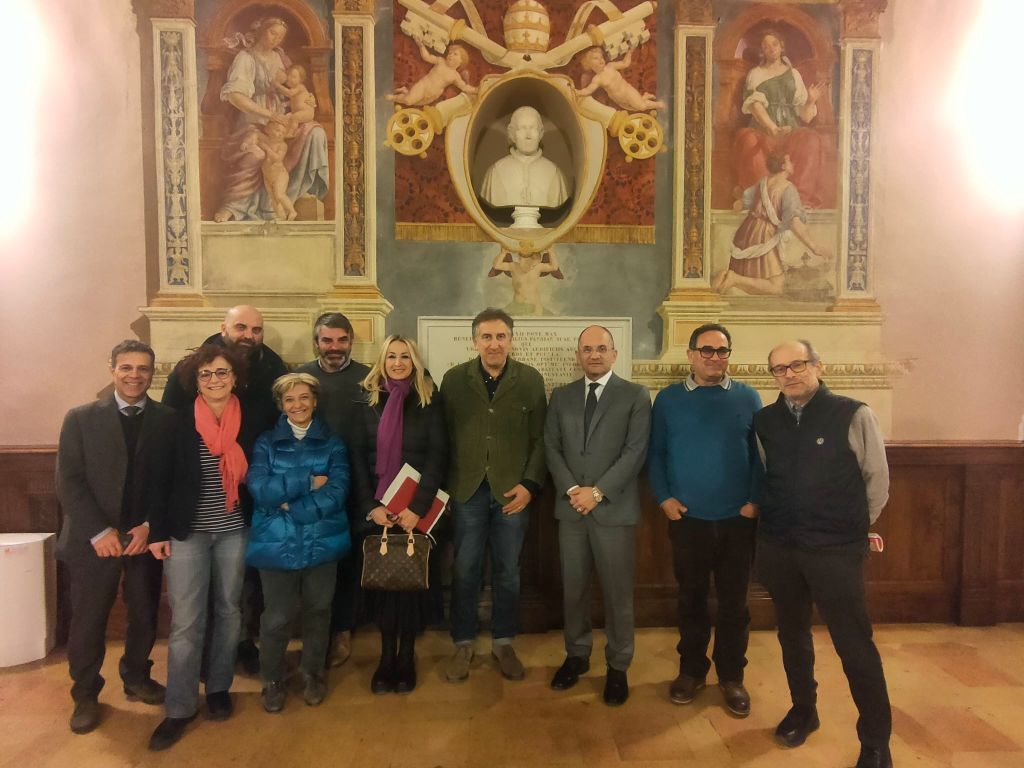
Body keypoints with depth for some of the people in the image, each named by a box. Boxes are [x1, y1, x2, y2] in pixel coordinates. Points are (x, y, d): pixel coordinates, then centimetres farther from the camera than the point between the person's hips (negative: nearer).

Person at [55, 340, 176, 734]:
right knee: (87, 621, 8)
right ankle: (85, 694, 28)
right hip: (94, 539, -1)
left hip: (145, 536, 1)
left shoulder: (169, 420, -1)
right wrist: (99, 531, -13)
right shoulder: (81, 418, -1)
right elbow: (68, 482, -5)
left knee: (144, 616, 13)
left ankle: (136, 678, 36)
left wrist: (151, 525, -11)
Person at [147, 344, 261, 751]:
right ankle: (179, 708, 13)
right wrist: (158, 531, -6)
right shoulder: (179, 420, -5)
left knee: (228, 611, 12)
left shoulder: (248, 421, -1)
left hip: (234, 530, 2)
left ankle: (219, 688, 30)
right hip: (187, 531, -2)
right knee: (185, 621, 0)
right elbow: (161, 477, -3)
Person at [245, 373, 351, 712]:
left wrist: (290, 507, -14)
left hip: (322, 543, 1)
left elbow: (336, 494, -10)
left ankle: (313, 672, 36)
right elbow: (260, 490, -13)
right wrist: (310, 482, -14)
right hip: (276, 544, -1)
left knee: (318, 610, 13)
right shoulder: (266, 443, 3)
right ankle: (272, 680, 29)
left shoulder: (332, 444, 3)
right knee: (276, 618, 4)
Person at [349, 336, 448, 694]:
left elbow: (438, 457, -7)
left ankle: (406, 657, 21)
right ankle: (386, 656, 21)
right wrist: (370, 506, -10)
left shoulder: (430, 402, -1)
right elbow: (357, 456, 1)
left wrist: (417, 507, -15)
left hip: (417, 508, -1)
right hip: (377, 507, 2)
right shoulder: (368, 402, 4)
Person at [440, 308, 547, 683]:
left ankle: (503, 643, 29)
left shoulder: (531, 380, 0)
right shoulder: (454, 379, 1)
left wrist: (530, 484, -8)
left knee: (508, 572, 12)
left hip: (513, 490, 0)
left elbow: (540, 438, 0)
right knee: (464, 570, 10)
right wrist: (443, 485, -2)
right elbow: (443, 436, 1)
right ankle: (463, 644, 27)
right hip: (467, 490, 0)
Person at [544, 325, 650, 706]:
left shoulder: (635, 395, -1)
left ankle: (618, 666, 22)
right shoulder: (561, 396, 11)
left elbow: (635, 452, -8)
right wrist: (571, 489, -8)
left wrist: (598, 491, -14)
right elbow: (551, 447, 6)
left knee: (617, 592, 5)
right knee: (573, 587, 12)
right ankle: (576, 654, 30)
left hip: (614, 508, -3)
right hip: (570, 507, 3)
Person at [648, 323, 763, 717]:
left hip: (738, 519, 0)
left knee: (733, 601, 10)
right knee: (691, 599, 13)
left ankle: (732, 676, 27)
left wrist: (755, 500, -6)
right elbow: (655, 454, 3)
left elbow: (761, 454, 2)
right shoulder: (668, 399, 2)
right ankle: (691, 669, 29)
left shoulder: (748, 398, 2)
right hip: (687, 518, 0)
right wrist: (664, 497, -7)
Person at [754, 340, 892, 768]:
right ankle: (803, 710, 37)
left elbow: (877, 478, 0)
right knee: (792, 634, 17)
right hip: (777, 547, 4)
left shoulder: (853, 415, -9)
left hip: (836, 550, -4)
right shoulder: (765, 421, 2)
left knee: (854, 644, 2)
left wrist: (855, 525, 8)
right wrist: (780, 520, 13)